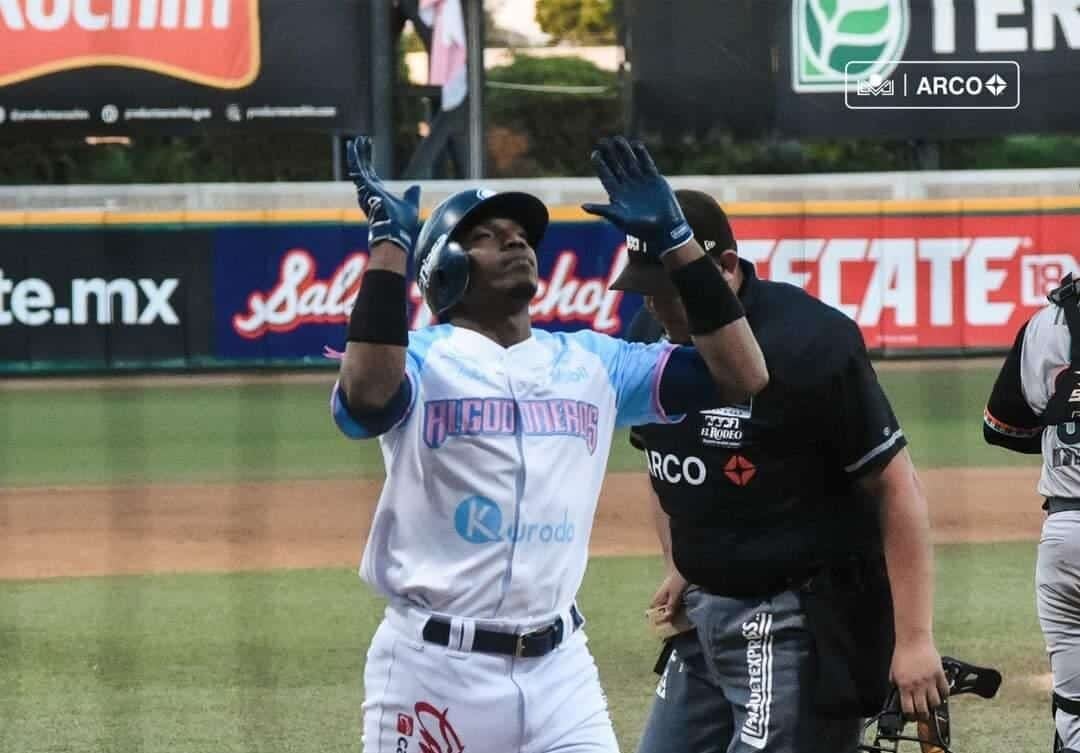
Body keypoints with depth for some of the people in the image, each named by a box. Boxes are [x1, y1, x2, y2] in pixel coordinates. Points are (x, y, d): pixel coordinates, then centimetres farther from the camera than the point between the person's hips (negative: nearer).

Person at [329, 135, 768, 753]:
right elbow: (367, 395, -28)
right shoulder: (423, 358, -3)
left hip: (558, 666, 4)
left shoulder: (591, 362, 11)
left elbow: (742, 373, 4)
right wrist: (389, 243, -22)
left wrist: (672, 237, 1)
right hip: (434, 663, -4)